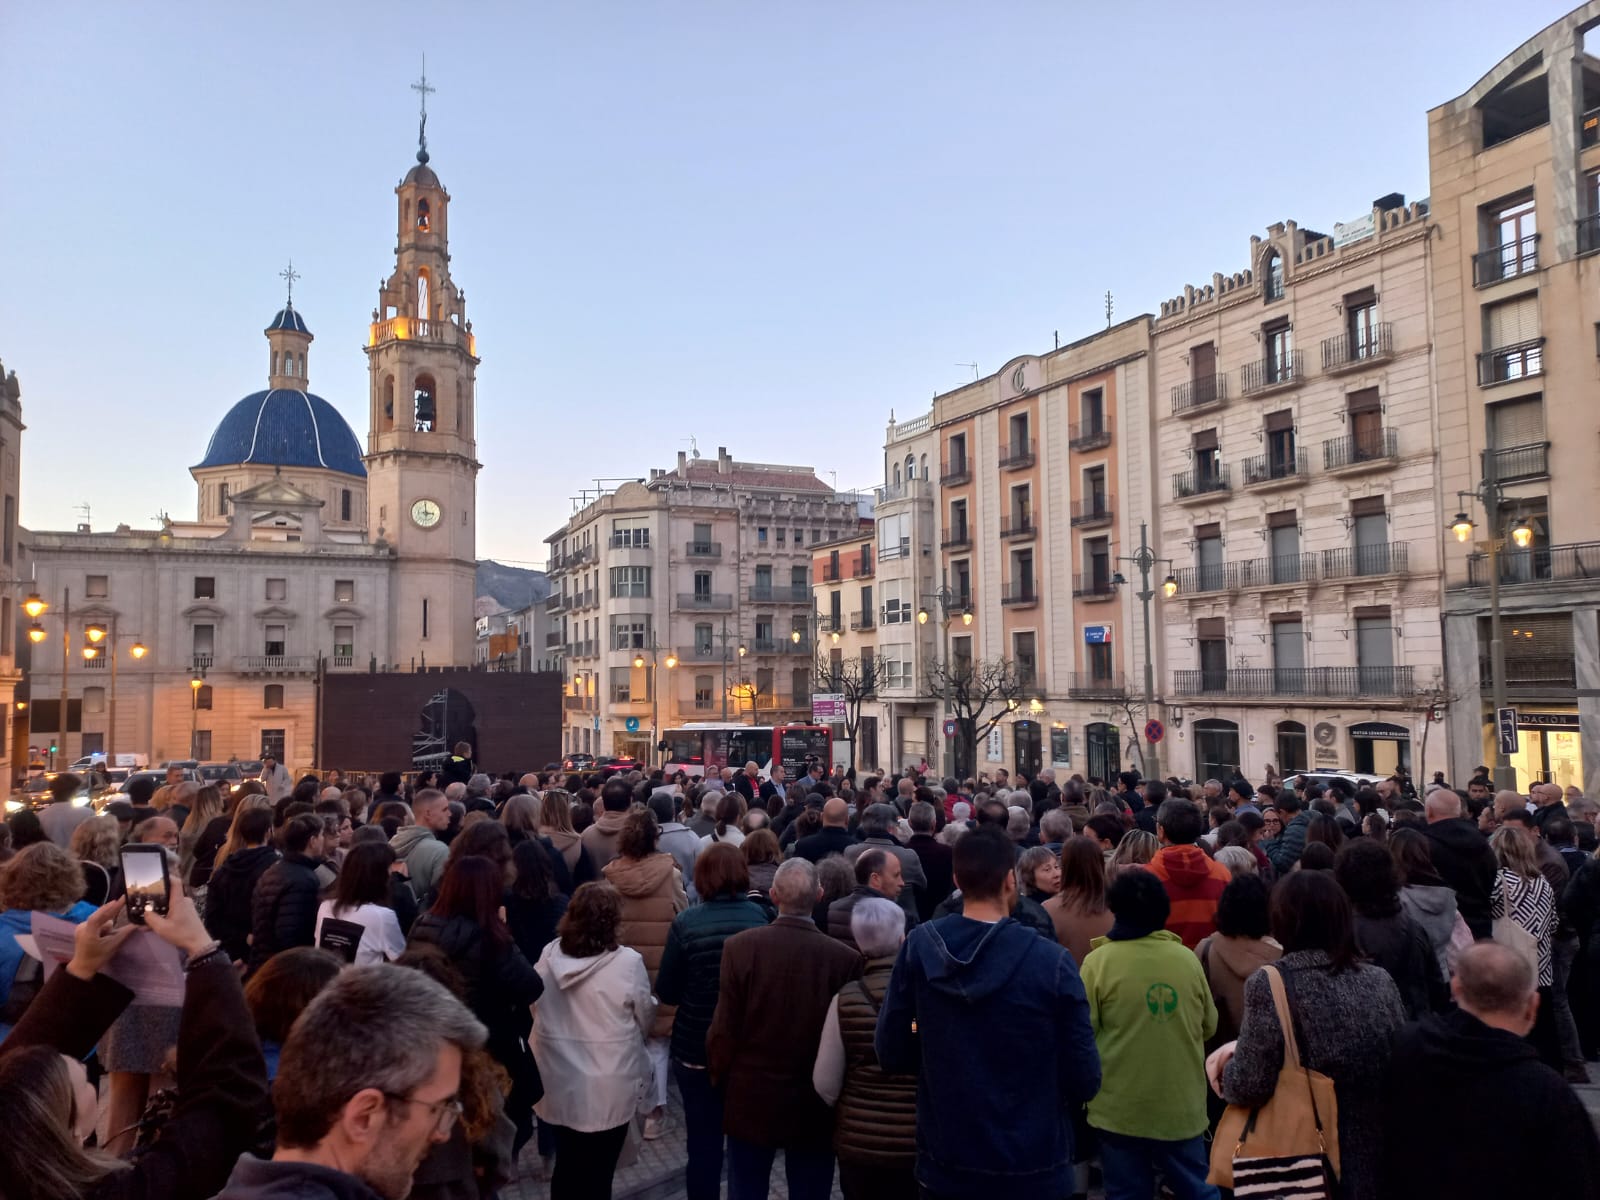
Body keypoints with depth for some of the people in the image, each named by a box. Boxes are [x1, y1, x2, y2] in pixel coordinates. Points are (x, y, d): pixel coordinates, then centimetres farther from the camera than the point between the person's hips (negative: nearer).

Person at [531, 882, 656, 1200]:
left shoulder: (549, 957, -7)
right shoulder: (627, 962, -19)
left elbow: (535, 1010, 7)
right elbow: (645, 1018, -6)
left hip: (559, 1084, 4)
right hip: (608, 1088, -4)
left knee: (566, 1167, 21)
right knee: (598, 1174, 12)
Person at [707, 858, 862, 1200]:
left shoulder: (739, 946, -15)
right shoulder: (845, 957, -16)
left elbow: (723, 1028, -10)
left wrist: (719, 1078, 8)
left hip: (750, 1100, 1)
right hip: (815, 1106, 0)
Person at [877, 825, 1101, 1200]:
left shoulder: (918, 947, -12)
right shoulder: (1052, 961, -19)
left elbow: (891, 1054, -5)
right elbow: (1084, 1081, -13)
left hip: (943, 1160, 2)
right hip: (1033, 1167, -2)